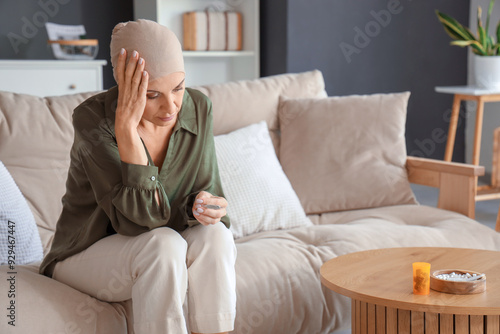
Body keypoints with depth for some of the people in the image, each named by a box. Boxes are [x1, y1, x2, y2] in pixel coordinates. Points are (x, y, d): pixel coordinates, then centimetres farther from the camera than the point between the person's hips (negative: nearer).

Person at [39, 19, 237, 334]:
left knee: (214, 235, -27)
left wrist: (206, 206, -26)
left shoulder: (198, 108, -10)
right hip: (88, 253, -4)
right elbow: (142, 219, -29)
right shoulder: (93, 117, -24)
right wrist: (126, 126, -36)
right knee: (163, 244, -33)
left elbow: (208, 189, -1)